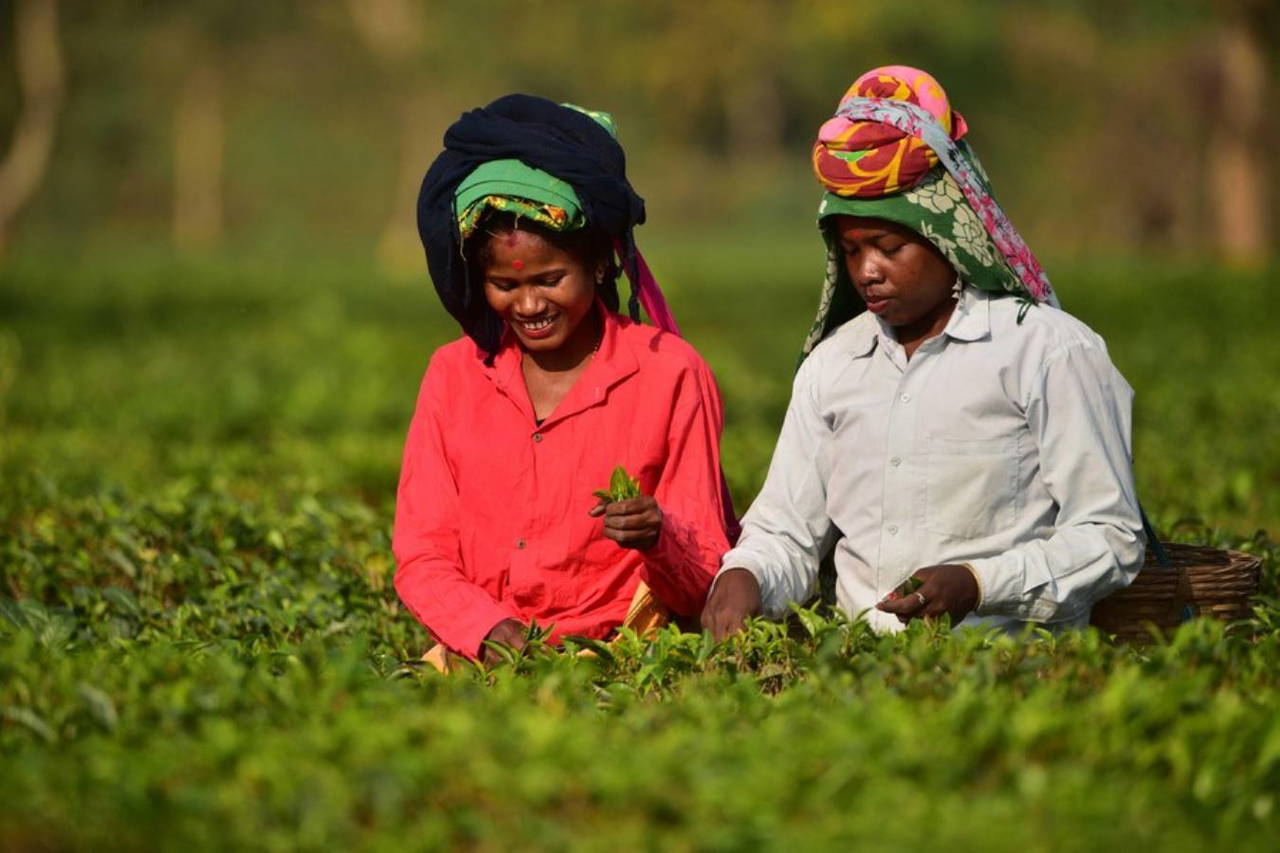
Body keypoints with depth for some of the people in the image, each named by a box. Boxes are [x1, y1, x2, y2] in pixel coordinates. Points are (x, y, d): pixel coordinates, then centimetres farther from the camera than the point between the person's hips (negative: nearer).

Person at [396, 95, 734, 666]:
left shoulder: (669, 374, 2)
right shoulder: (455, 375, 11)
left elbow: (702, 588, 2)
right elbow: (421, 561, 6)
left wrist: (659, 541, -20)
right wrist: (490, 630, -13)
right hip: (482, 659, 3)